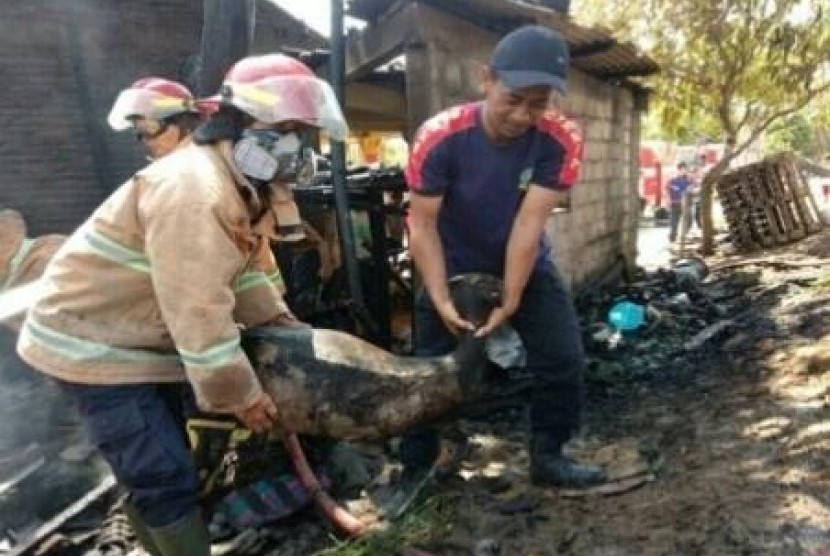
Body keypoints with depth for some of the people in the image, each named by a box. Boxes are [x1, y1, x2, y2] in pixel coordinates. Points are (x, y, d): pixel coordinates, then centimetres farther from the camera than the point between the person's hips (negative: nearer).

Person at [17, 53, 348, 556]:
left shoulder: (244, 183, 1)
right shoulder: (193, 191, -31)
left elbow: (243, 269, 11)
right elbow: (200, 315, -31)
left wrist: (281, 321, 0)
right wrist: (242, 395, -20)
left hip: (145, 339, 10)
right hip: (94, 343, -9)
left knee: (158, 469, 21)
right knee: (165, 478, -7)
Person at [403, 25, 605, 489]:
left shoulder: (561, 140, -22)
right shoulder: (441, 136, -26)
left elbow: (529, 222, -24)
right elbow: (422, 224, -21)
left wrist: (510, 302, -23)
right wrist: (440, 300, -25)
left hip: (529, 268, 2)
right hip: (453, 270, -1)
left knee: (565, 360, -2)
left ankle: (548, 457, 21)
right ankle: (415, 471, 21)